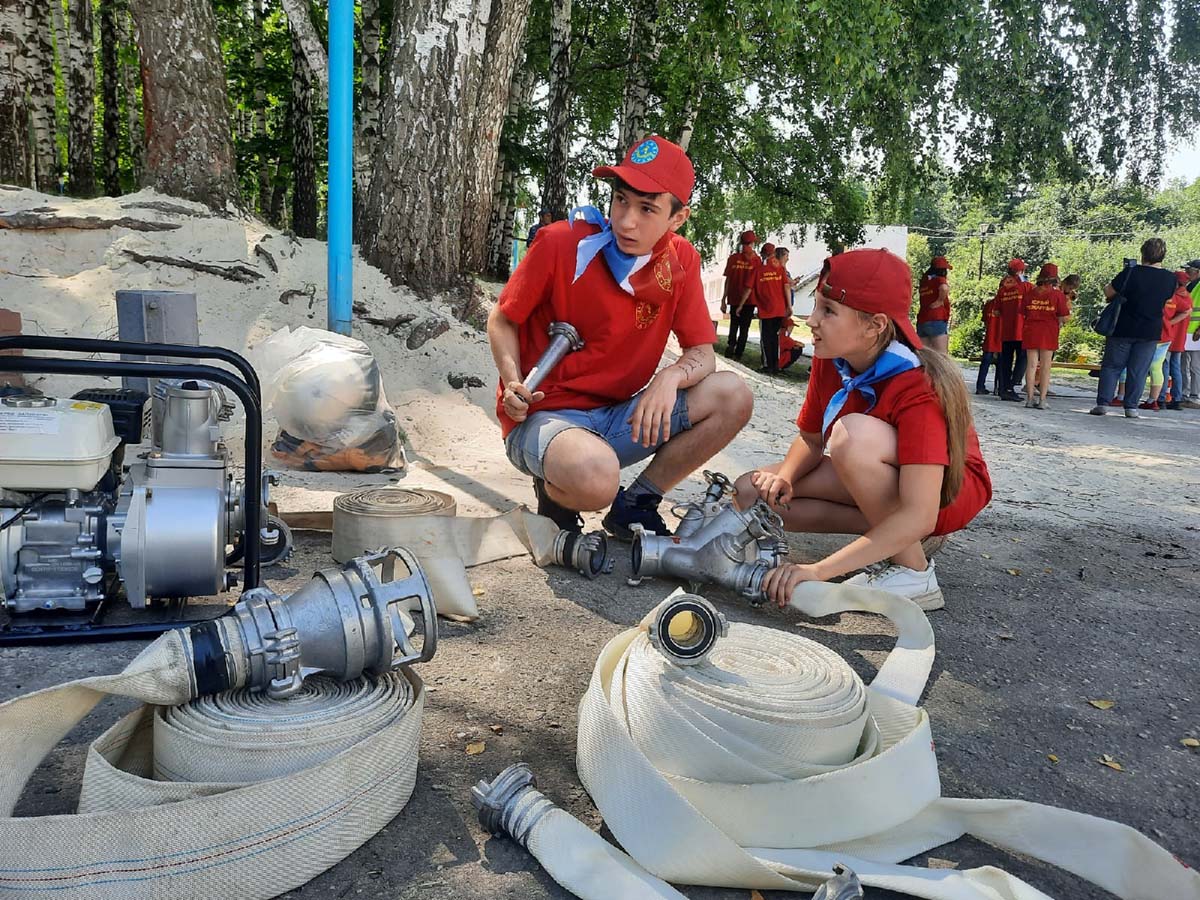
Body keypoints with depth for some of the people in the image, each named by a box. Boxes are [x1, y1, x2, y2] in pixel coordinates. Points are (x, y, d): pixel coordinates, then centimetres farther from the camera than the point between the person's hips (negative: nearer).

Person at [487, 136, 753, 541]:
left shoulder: (681, 260, -1)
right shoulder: (560, 243, -14)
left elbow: (702, 353, 2)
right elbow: (502, 320, -1)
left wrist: (671, 377, -22)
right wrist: (514, 384, -19)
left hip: (617, 418, 5)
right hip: (543, 414, -5)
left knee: (733, 397, -10)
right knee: (596, 477, -39)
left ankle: (634, 505, 1)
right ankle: (555, 494, 1)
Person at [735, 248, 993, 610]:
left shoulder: (917, 389, -33)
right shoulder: (829, 361, -13)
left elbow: (918, 517, -39)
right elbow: (810, 438, 0)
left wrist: (817, 571, -44)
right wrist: (784, 477, -24)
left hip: (946, 491, -7)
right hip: (883, 485, 7)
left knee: (853, 433, -37)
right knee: (753, 492, -11)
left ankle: (912, 573, -20)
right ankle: (887, 529, -8)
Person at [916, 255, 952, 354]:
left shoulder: (924, 281, 14)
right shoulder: (939, 280, -4)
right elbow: (944, 288, -26)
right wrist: (940, 301, -13)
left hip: (922, 321, 7)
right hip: (937, 321, -7)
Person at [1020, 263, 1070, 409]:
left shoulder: (1030, 293, 3)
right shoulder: (1058, 295, -5)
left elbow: (1023, 314, 6)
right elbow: (1064, 317, -7)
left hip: (1031, 331, 2)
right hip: (1049, 332, -2)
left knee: (1031, 365, 6)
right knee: (1045, 366, 2)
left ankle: (1029, 399, 5)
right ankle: (1042, 400, 1)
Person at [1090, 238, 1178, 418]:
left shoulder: (1131, 272, -14)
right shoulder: (1170, 278, -3)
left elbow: (1108, 292, -8)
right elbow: (1167, 297, 13)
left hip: (1123, 329, -2)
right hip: (1151, 332, 2)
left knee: (1111, 366, 6)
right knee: (1138, 371, 8)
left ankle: (1102, 403, -1)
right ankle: (1131, 407, 8)